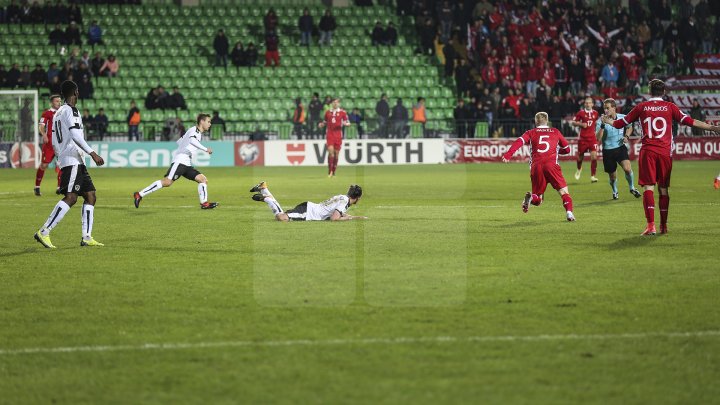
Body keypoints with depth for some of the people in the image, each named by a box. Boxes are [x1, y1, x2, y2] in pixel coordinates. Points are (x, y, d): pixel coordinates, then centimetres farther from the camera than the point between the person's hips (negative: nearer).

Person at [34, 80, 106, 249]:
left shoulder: (58, 113, 19)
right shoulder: (70, 111, -9)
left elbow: (54, 142, 22)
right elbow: (75, 135, -20)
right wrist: (92, 153, -21)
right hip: (72, 160, -10)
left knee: (90, 196, 8)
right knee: (71, 197, -17)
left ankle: (87, 237, 4)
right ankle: (44, 232, -21)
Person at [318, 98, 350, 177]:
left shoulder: (342, 112, 3)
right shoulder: (328, 112, 8)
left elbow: (348, 123, 4)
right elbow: (325, 122, 20)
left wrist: (345, 123, -18)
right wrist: (321, 124, -1)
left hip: (338, 134, 0)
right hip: (330, 134, 0)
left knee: (336, 153, 4)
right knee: (330, 151, -16)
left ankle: (333, 171, 16)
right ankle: (330, 171, -10)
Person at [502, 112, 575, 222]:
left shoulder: (531, 133, 18)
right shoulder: (555, 132, 20)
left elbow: (519, 141, -2)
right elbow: (567, 149, 28)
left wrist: (508, 155, -14)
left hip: (536, 166, 1)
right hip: (551, 164, -1)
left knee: (537, 199, 12)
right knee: (564, 191, 5)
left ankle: (530, 197, -23)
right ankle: (569, 212, -20)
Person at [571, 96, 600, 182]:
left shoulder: (595, 113, 5)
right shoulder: (581, 113, -3)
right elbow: (572, 122, 0)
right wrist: (581, 124, -16)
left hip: (592, 138, 1)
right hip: (582, 138, -1)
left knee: (594, 157, -13)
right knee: (580, 156, 10)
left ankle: (592, 176, -7)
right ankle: (579, 169, 44)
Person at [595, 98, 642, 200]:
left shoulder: (623, 118, -4)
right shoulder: (601, 121, -11)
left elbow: (630, 127, 18)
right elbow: (598, 138, -22)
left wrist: (626, 136, -2)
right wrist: (602, 125, -34)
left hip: (620, 147, 0)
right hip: (608, 151, 0)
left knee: (627, 168, -21)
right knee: (612, 175, 9)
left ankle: (632, 188, 4)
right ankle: (615, 192, 38)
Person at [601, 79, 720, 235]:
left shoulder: (641, 107, 6)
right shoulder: (670, 107, 5)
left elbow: (621, 123, 15)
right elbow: (689, 121, -2)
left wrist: (608, 121, 36)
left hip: (647, 152, -1)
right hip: (665, 152, 1)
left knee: (648, 187, -5)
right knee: (664, 189, 10)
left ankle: (651, 225, -18)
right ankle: (664, 225, 16)